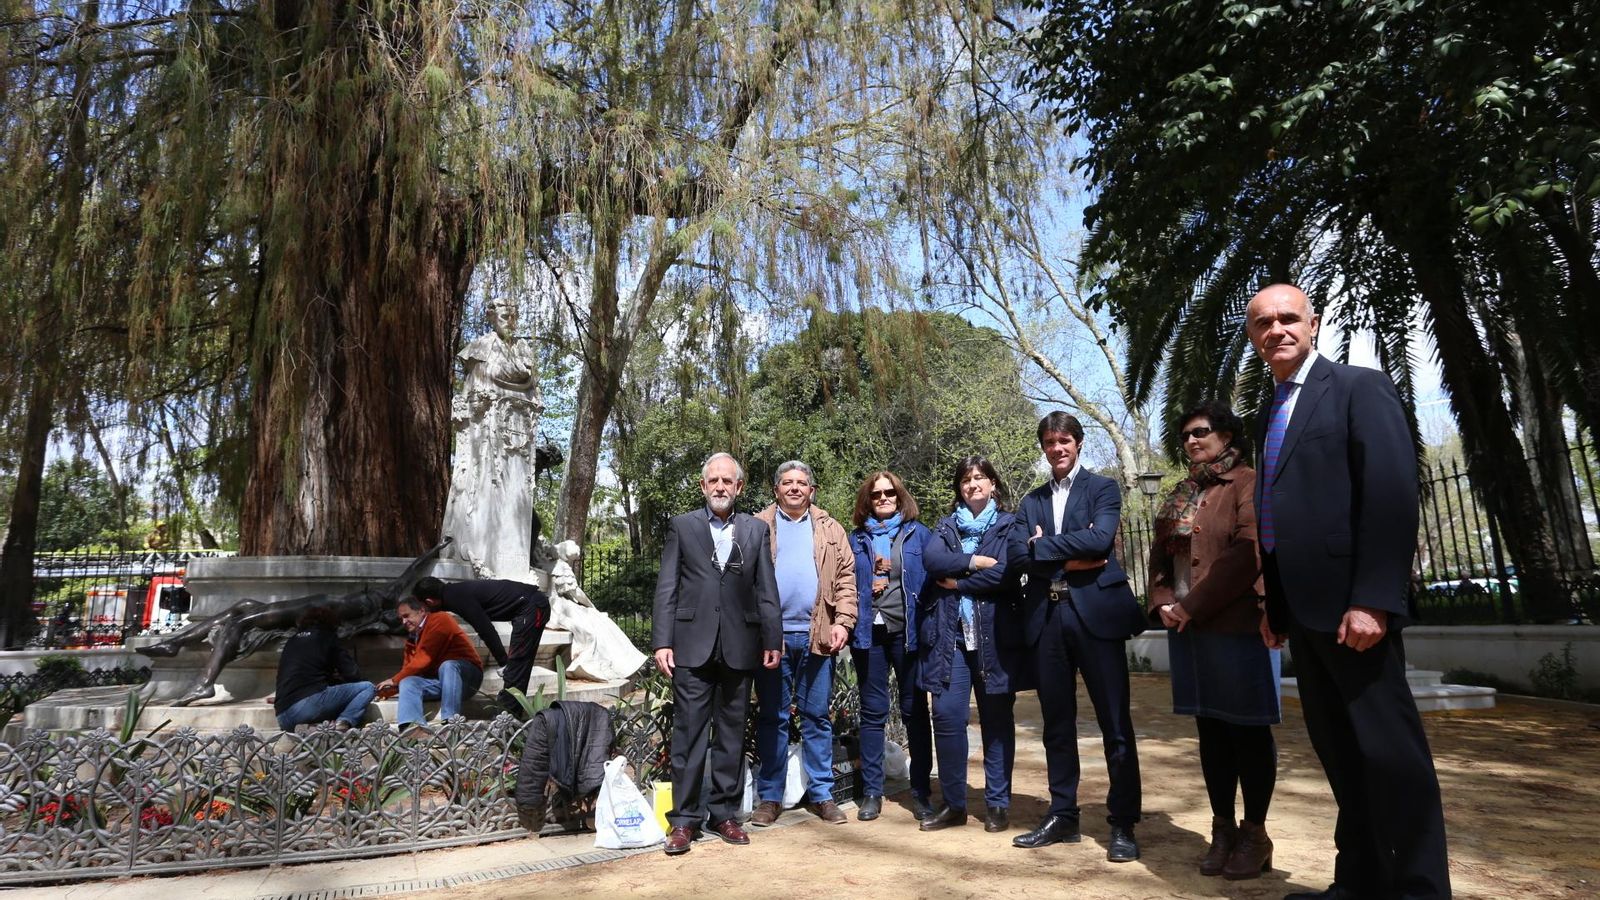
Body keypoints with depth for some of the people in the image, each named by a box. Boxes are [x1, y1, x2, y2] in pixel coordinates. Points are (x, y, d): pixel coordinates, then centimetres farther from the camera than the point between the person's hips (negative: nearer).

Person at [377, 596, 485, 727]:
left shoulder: (439, 620, -6)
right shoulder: (412, 637, 18)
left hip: (466, 677, -6)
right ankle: (411, 728, -42)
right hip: (439, 682, 6)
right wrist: (390, 689, -10)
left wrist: (395, 680, -9)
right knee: (408, 682, -16)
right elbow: (408, 669, 7)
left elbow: (424, 659, -14)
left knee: (447, 666, -35)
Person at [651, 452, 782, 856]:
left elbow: (766, 590, 7)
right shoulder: (682, 526, 6)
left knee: (731, 735, 10)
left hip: (738, 647, 2)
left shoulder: (756, 529, 9)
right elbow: (666, 588, 1)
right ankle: (684, 818, 13)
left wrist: (772, 640, 2)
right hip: (692, 646, -1)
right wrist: (662, 642, -5)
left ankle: (724, 813, 22)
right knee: (689, 734, 2)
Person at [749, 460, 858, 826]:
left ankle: (821, 793, 20)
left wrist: (843, 621, -4)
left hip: (817, 636, 1)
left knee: (817, 716, 9)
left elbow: (845, 578, 7)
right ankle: (770, 797, 17)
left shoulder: (830, 529, 11)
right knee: (772, 717, 7)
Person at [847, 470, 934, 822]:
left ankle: (921, 791, 16)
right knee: (872, 712, 7)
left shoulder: (918, 533, 5)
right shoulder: (856, 539, 10)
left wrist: (928, 622, -9)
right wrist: (850, 624, -3)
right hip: (869, 633, 1)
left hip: (907, 631, -1)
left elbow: (933, 579, 2)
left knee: (915, 710, 6)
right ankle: (871, 792, 15)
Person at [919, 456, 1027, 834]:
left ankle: (998, 804, 17)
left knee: (996, 718, 5)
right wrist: (976, 562, -11)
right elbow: (932, 559, -5)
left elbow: (1005, 573, -10)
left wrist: (957, 580, -5)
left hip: (995, 635, -2)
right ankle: (953, 803, 10)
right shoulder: (946, 526, 15)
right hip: (950, 634, 2)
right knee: (946, 715, -4)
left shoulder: (1009, 525, 6)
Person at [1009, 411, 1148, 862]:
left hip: (1095, 610, -4)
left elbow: (1100, 538, -13)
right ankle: (1063, 815, 21)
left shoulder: (1102, 488, 5)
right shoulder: (1031, 500, 16)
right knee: (1057, 722, 10)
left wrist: (1042, 546, -6)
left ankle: (1123, 824, 11)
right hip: (1046, 616, 4)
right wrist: (1069, 561, -10)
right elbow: (1017, 555, 2)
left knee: (1115, 722, 1)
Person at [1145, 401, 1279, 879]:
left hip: (1238, 624, -6)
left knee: (1247, 727, 3)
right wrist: (1163, 602, -2)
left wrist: (1194, 605, -15)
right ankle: (1222, 827, 20)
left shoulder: (1248, 483, -4)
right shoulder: (1182, 494, 18)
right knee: (1209, 727, 10)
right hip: (1187, 626, 7)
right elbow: (1160, 552, 16)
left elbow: (1249, 552, -15)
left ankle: (1255, 833, 14)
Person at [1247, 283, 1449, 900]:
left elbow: (1393, 496, -15)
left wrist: (1373, 599, -21)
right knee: (1339, 750, 14)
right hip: (1304, 607, 8)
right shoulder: (1271, 415, 17)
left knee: (1388, 749, -1)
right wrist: (1275, 604, 13)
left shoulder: (1359, 388, -4)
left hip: (1350, 604, -8)